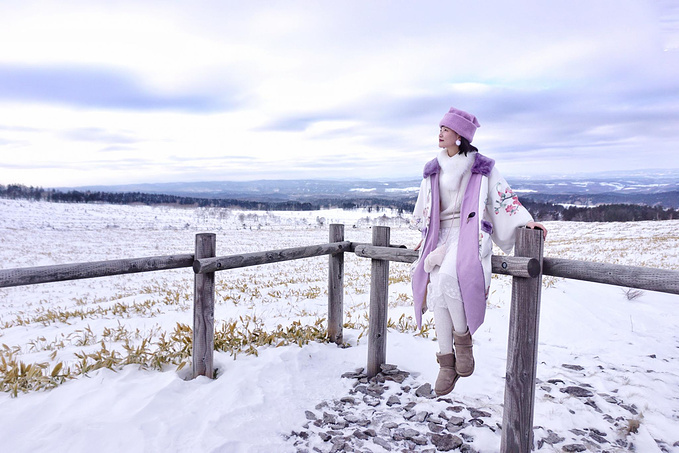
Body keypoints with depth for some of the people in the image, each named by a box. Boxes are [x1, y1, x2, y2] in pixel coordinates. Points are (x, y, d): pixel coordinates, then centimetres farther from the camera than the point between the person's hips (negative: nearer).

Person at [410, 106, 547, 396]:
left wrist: (526, 221, -9)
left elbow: (503, 196, 3)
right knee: (437, 289, -13)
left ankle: (463, 337, -8)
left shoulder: (481, 168, 3)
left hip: (469, 234, -4)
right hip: (440, 236, 5)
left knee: (449, 276, -33)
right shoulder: (433, 170, 15)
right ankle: (447, 362, -2)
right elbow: (423, 207, 24)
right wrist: (425, 236, 25)